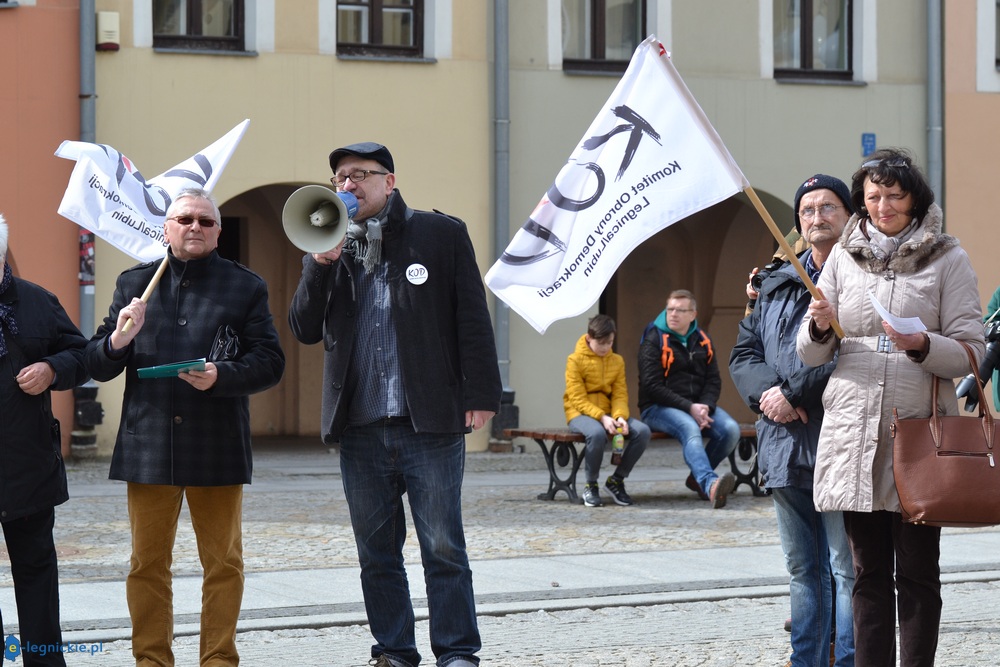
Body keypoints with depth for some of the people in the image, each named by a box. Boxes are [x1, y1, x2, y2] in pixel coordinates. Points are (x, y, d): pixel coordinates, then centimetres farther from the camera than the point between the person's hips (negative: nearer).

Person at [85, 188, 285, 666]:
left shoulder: (245, 286, 7)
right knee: (148, 563, 5)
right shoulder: (134, 284, 12)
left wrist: (221, 376, -18)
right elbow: (97, 366, 10)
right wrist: (116, 342, -12)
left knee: (223, 563, 4)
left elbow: (269, 362, -1)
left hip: (216, 448, -1)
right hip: (148, 445, 1)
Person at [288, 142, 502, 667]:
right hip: (360, 430, 4)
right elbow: (305, 329, 8)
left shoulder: (440, 234, 3)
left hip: (430, 424, -4)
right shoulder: (330, 251, 14)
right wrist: (320, 264, -6)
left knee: (443, 548, -4)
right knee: (376, 553, 8)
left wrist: (480, 394, -8)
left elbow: (472, 316, 0)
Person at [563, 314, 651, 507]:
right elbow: (578, 399, -12)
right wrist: (601, 417, -25)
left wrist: (620, 417, -18)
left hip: (607, 414, 5)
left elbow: (620, 395, 4)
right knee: (597, 433, -40)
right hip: (580, 414, -5)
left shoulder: (617, 361, 10)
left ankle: (616, 480, -4)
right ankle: (590, 486, -15)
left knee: (643, 430, -22)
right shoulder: (575, 360, -5)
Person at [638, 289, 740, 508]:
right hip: (658, 407, -5)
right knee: (690, 428, -37)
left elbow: (713, 381, 11)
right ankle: (710, 484, -58)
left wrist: (705, 407, -12)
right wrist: (689, 408, -19)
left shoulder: (702, 341, 13)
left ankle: (698, 477, -1)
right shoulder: (653, 340, -4)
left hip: (698, 405, 6)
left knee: (731, 429, -21)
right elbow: (652, 386, -12)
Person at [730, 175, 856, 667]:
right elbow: (743, 354, 15)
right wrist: (766, 392, -6)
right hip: (785, 451, 7)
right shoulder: (776, 286, 18)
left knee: (849, 569, -5)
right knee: (803, 571, 14)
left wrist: (793, 392, -15)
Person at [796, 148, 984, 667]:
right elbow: (810, 355, 13)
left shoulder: (947, 260, 4)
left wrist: (922, 346, -19)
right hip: (853, 429, 3)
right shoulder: (843, 256, 12)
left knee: (917, 573, -1)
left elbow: (970, 353, 0)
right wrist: (820, 327, -10)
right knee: (868, 571, 6)